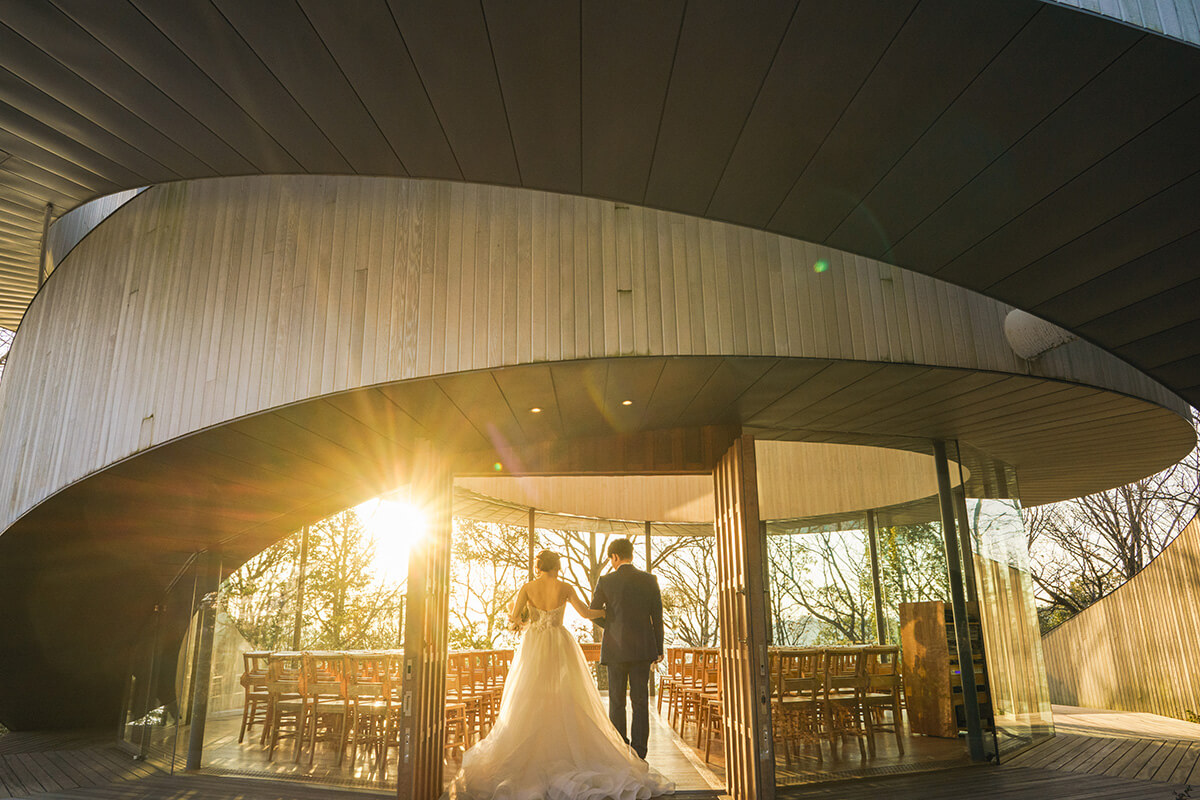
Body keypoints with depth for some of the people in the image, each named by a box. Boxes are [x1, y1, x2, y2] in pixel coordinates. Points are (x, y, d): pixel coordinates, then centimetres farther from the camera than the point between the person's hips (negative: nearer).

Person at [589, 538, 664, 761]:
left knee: (617, 701, 8)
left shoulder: (605, 581, -5)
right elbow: (657, 617, 2)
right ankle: (639, 751, 7)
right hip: (643, 647, 2)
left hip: (616, 648, -1)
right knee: (640, 700, 7)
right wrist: (659, 649, 9)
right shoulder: (649, 580, 0)